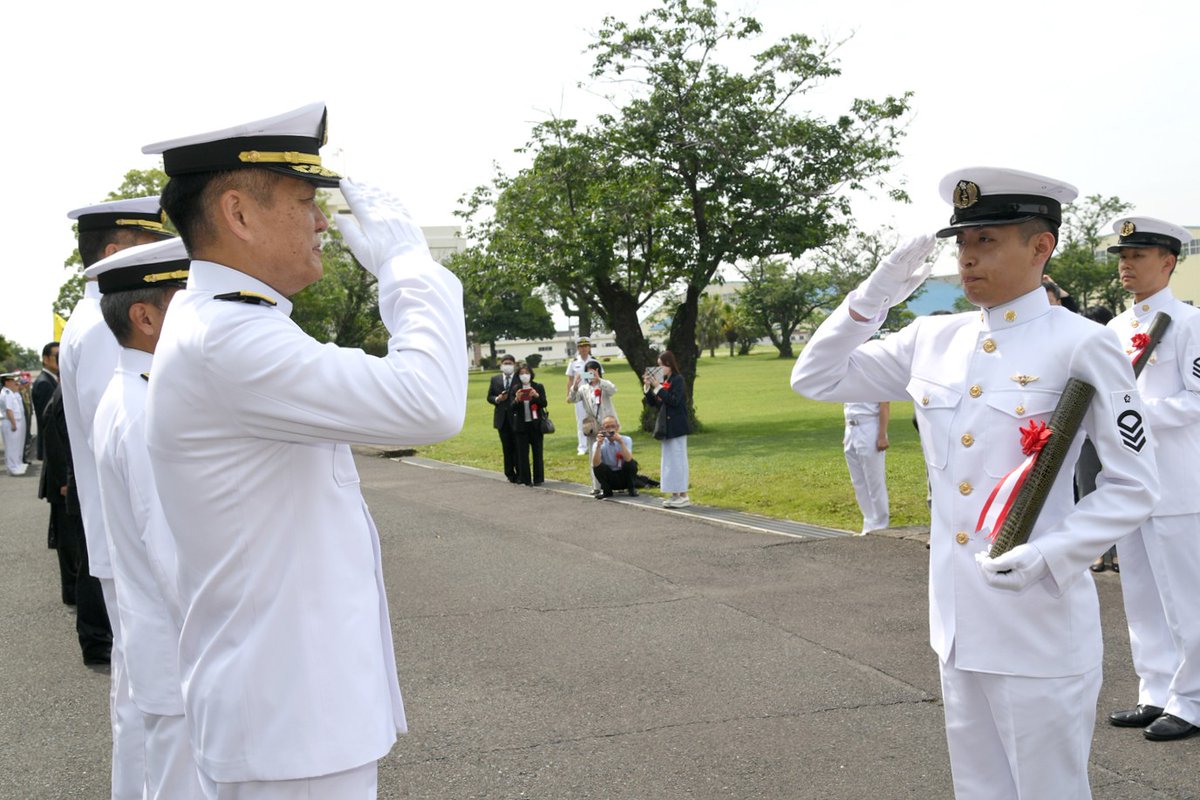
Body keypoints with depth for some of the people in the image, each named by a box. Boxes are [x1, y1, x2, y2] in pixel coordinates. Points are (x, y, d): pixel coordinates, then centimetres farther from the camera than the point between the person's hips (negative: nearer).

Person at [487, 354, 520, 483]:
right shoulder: (495, 379, 11)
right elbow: (489, 397, 11)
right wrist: (497, 399, -8)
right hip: (502, 419, 3)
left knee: (518, 447, -2)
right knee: (507, 448, 8)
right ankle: (510, 474, 14)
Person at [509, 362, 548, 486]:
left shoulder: (538, 387, 3)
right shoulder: (515, 389, 4)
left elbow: (544, 404, -2)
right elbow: (512, 409, 0)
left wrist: (537, 396, -19)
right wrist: (516, 399, -19)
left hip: (536, 424, -1)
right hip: (521, 425, 1)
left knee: (537, 452, 2)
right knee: (523, 453, 0)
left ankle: (538, 479, 10)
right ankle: (526, 479, 5)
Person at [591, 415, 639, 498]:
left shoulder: (626, 440, -10)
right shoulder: (599, 444, -9)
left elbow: (628, 459, -28)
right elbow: (595, 464, -26)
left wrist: (621, 442, -37)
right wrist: (598, 445, -35)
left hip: (624, 476, -1)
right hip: (609, 480, 1)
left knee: (632, 463, -29)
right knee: (598, 466, -27)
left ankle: (631, 489, -3)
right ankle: (606, 490, -1)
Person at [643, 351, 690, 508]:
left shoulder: (678, 380, -10)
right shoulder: (662, 381, 10)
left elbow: (674, 400, -21)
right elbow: (652, 403, 10)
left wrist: (658, 387, -22)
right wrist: (648, 387, -3)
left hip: (676, 427, -8)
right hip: (666, 426, 8)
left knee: (678, 459, -5)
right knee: (669, 460, 10)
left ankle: (683, 495, -1)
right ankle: (674, 494, 15)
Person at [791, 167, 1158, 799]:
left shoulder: (1082, 347, -11)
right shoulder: (932, 340, 5)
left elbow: (1133, 485, -8)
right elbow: (815, 379, 9)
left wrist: (1048, 555, -21)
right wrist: (873, 295, -2)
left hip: (1039, 624, -6)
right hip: (958, 621, 6)